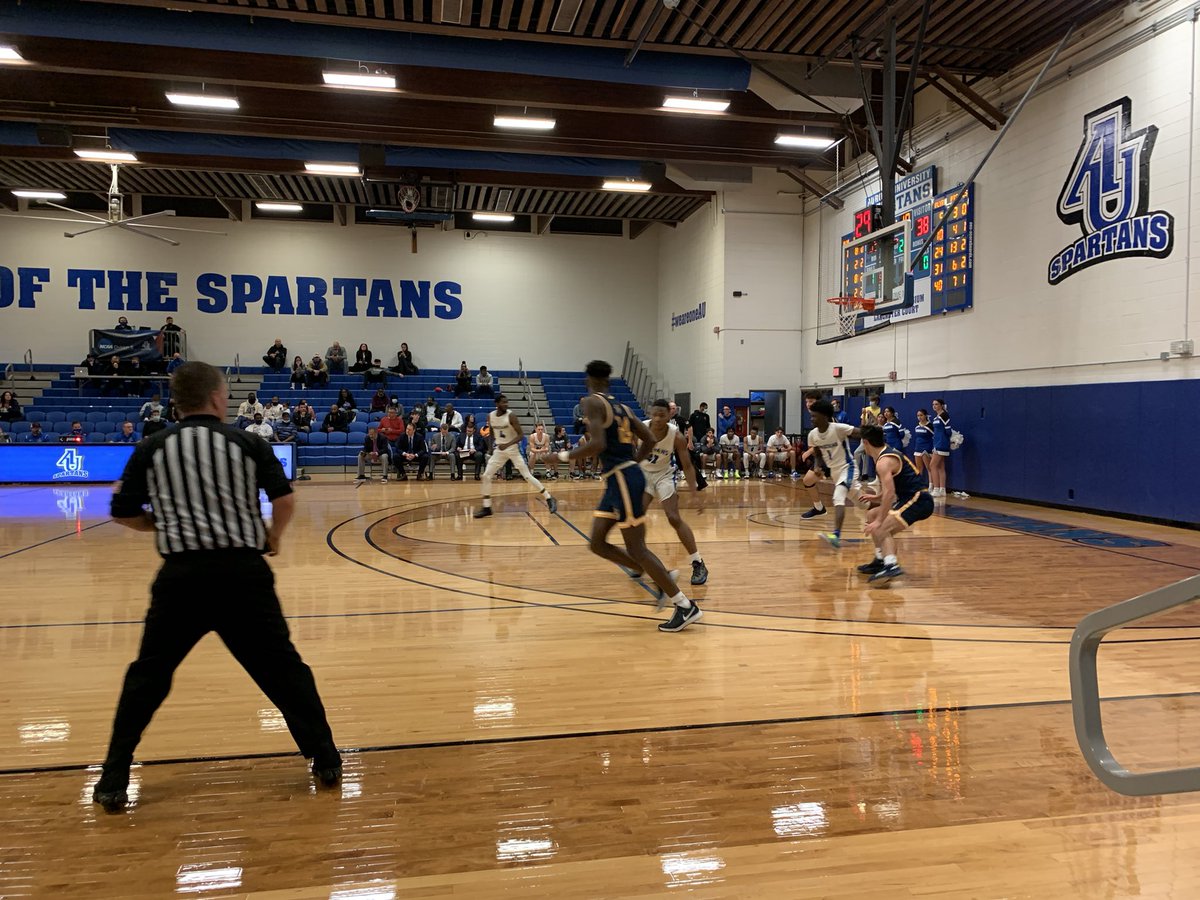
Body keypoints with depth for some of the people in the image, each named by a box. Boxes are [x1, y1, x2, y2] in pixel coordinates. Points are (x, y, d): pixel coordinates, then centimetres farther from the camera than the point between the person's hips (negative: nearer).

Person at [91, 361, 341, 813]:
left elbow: (124, 514, 10)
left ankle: (113, 782, 21)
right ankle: (326, 760, 16)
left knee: (147, 676, 18)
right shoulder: (247, 442, 3)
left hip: (182, 573, 1)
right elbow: (285, 499, 0)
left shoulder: (151, 449, 6)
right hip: (243, 570, 0)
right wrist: (273, 537, 18)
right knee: (282, 668, 10)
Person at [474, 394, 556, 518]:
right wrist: (493, 443, 10)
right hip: (499, 450, 5)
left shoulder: (511, 416, -17)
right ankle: (486, 508, 8)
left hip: (513, 449, -5)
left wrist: (507, 444, -31)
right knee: (486, 476, -2)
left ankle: (549, 500, -1)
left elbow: (520, 435, -18)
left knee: (527, 476, -8)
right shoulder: (490, 416, -2)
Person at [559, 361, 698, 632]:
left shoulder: (593, 402, -9)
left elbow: (598, 444, -23)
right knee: (597, 544, 12)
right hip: (618, 479, 9)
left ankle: (686, 607, 0)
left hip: (622, 479, -9)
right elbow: (650, 440, 15)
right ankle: (661, 579, 19)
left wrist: (566, 456, -10)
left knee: (636, 549, -4)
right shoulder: (621, 406, 16)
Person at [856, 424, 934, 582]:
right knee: (872, 515, 20)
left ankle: (892, 566, -40)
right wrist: (876, 498, 28)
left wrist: (879, 521, -26)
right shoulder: (889, 452, 15)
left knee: (881, 529, -24)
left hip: (918, 500, -11)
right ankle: (881, 560, 23)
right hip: (912, 498, 11)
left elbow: (889, 493, -27)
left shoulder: (884, 462, -16)